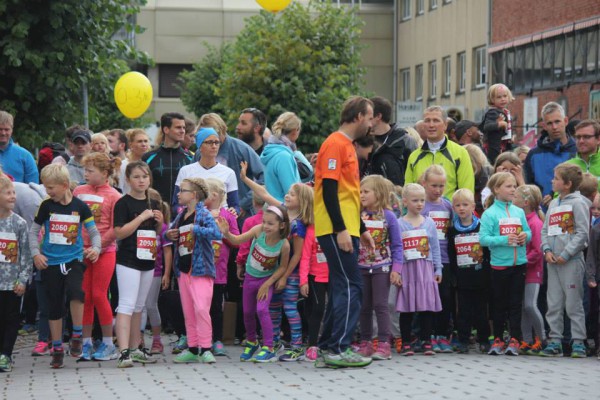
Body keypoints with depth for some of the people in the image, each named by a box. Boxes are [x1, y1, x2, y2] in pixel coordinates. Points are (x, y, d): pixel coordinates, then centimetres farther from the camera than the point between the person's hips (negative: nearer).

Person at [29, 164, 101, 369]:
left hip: (74, 259, -2)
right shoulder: (46, 206, 0)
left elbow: (94, 231, 5)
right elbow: (33, 231, 7)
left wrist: (96, 248, -13)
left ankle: (77, 336, -10)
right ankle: (57, 349, 18)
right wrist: (36, 253, -4)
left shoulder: (80, 206, -2)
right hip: (50, 262, 2)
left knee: (76, 291, -28)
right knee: (54, 306, 7)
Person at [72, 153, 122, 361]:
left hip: (104, 251, -4)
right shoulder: (79, 191, 7)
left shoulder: (113, 196, -5)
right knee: (84, 296, 5)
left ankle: (108, 344, 7)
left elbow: (115, 229, -7)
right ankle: (86, 343, 11)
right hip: (81, 250, 4)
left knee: (99, 295, -3)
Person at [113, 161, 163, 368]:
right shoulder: (123, 203, -8)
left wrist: (160, 222, 0)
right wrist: (142, 217, -18)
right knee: (127, 305, -13)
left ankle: (135, 349, 22)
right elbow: (119, 233, -17)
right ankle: (124, 352, -19)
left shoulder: (153, 204, 13)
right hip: (128, 260, -7)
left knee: (139, 306, 15)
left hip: (148, 260, 7)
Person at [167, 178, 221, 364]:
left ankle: (205, 348, -10)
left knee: (201, 308, -15)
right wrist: (168, 235, 5)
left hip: (200, 269, -8)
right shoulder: (181, 216, 13)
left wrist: (196, 229, -28)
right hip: (183, 270, 8)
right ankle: (192, 349, 16)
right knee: (188, 312, 10)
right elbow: (171, 231, 27)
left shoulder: (204, 214, -9)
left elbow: (217, 233, -24)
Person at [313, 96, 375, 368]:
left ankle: (328, 349, 14)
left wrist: (362, 229, 23)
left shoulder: (347, 146, 20)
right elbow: (328, 190, -19)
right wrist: (340, 230, -22)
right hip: (336, 230, -10)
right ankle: (338, 349, -11)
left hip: (345, 230, 10)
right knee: (350, 287, -11)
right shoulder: (335, 144, -11)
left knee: (341, 288, 11)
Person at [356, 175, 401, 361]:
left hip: (381, 268, -4)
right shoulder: (357, 215, 2)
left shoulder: (388, 216, -6)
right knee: (364, 307, 8)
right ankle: (365, 343, 15)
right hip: (361, 268, 4)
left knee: (380, 305, -4)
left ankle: (384, 344, -2)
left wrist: (396, 269, -9)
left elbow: (397, 245, -3)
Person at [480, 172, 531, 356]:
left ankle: (514, 340, 5)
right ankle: (498, 340, 14)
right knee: (499, 304, 6)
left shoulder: (519, 212, 8)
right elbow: (483, 238, -13)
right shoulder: (489, 213, -6)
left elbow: (528, 232, 13)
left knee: (516, 304, 4)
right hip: (499, 264, -3)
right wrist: (504, 240, -22)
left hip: (519, 263, 3)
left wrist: (526, 236, -9)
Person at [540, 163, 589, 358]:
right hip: (553, 261, 7)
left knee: (573, 303, -4)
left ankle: (578, 342, 1)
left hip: (571, 261, -7)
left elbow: (582, 233, -11)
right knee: (553, 304, 6)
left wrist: (565, 254, -14)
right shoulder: (553, 204, 16)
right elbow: (545, 230, 16)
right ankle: (555, 342, 11)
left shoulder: (577, 203, -6)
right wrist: (547, 250, -1)